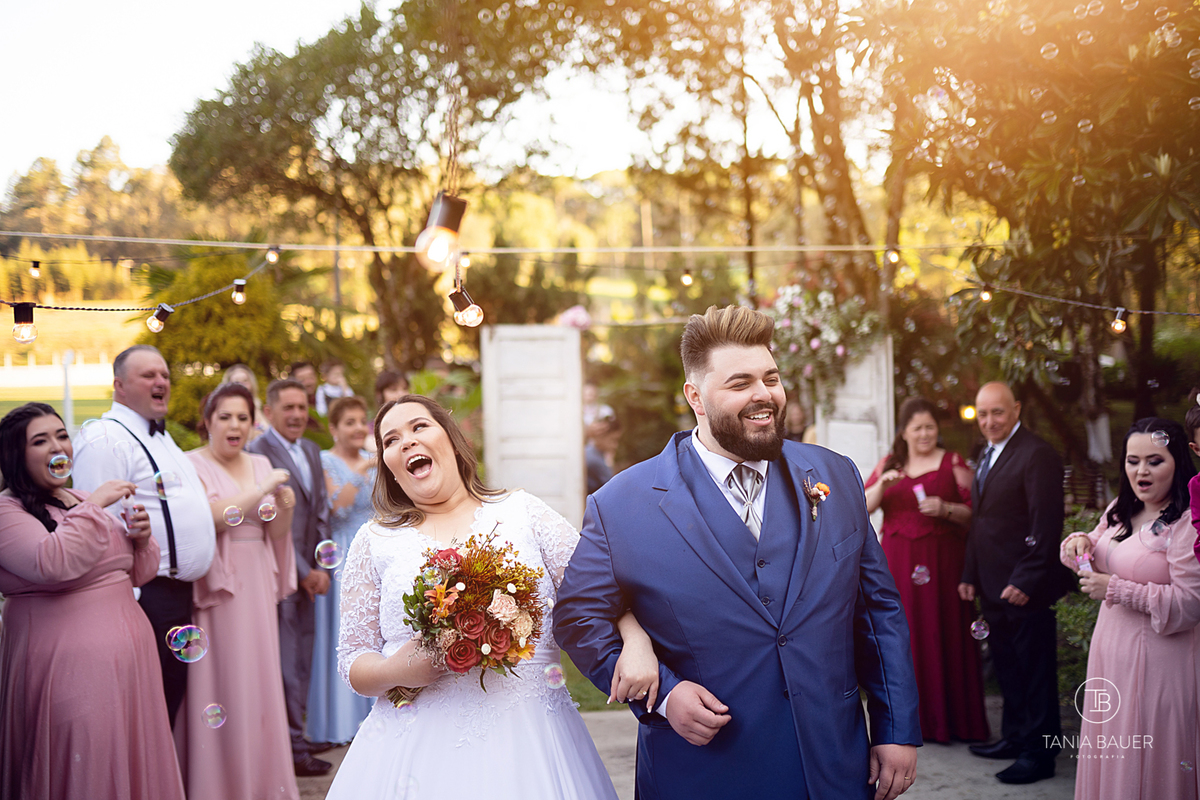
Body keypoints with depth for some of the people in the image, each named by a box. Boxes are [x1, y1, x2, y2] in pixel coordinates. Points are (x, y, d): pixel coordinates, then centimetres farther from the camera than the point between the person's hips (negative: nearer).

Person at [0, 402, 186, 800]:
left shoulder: (85, 501, 16)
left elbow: (137, 573, 20)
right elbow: (51, 563, -25)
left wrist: (142, 539, 0)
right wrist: (95, 506, -18)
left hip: (128, 659, 7)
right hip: (66, 660, -7)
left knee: (134, 761, 10)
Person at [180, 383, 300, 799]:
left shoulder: (260, 465, 13)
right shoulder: (194, 465, -4)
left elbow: (275, 534, 13)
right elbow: (211, 517, -19)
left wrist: (286, 507, -7)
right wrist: (261, 491, -20)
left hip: (256, 588, 5)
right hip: (213, 585, -5)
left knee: (258, 678, 8)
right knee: (219, 682, -4)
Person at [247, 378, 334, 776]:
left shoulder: (311, 451, 15)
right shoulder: (257, 453, -11)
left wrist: (319, 567, 3)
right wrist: (303, 572, -11)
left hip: (308, 572, 8)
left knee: (302, 658, 13)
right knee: (285, 661, -3)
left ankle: (296, 735, 23)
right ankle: (291, 747, 4)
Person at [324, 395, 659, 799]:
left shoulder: (522, 511, 8)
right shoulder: (375, 540, 9)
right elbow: (353, 660, 9)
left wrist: (637, 643, -16)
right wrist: (394, 671, -13)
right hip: (420, 746, 0)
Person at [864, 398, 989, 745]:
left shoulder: (953, 463, 3)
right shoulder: (889, 464, 12)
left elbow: (973, 512, 1)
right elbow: (863, 507, 5)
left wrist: (945, 509, -16)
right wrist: (882, 485, -11)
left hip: (942, 560, -3)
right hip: (898, 562, 3)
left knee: (944, 635, -3)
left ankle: (950, 718, 5)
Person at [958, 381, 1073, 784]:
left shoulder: (1036, 455, -15)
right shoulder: (988, 455, 15)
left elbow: (1046, 525, -19)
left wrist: (1026, 581, -22)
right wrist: (970, 575, 16)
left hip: (1024, 588, -9)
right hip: (994, 586, 9)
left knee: (1035, 671, 1)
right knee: (1006, 667, 18)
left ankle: (1038, 754, 9)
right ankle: (1015, 738, 30)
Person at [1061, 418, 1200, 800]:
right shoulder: (1120, 511, 9)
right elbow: (1096, 565, 22)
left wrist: (1116, 589, -21)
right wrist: (1082, 542, -1)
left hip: (1155, 661, -8)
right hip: (1111, 652, 8)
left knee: (1145, 762, 3)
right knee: (1107, 759, 15)